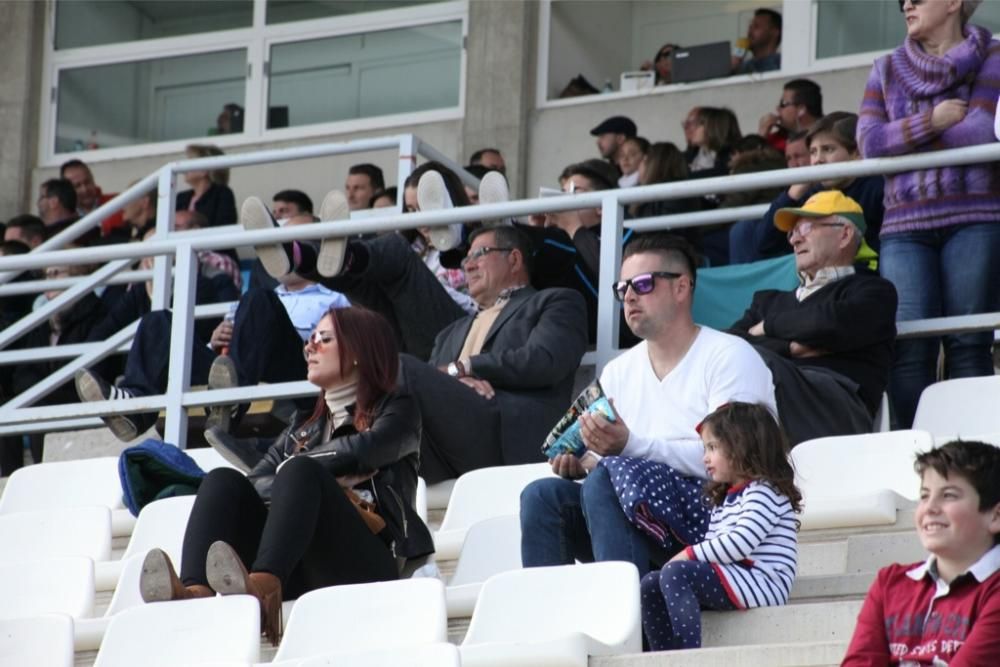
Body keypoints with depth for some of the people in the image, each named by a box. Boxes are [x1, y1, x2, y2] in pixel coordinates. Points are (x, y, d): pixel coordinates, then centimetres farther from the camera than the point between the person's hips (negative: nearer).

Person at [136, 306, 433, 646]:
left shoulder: (396, 411, 20)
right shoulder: (301, 431, 32)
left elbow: (363, 451, -4)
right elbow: (253, 484, 13)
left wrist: (291, 470, 8)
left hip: (366, 564, -4)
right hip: (300, 575, 4)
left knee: (301, 471, -29)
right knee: (224, 480, -17)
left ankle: (262, 586, -59)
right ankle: (195, 594, -48)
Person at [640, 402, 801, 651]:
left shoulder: (764, 492, -6)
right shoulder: (724, 499, 25)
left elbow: (739, 544, -19)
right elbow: (713, 544, 15)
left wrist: (689, 555, -13)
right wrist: (688, 557, -6)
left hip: (763, 582, -10)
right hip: (731, 578, 10)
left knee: (675, 574, -25)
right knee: (651, 584, 4)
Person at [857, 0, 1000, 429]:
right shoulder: (887, 71, 18)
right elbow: (869, 143, 6)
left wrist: (902, 137, 2)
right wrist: (931, 122, -6)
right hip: (905, 224, 3)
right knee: (908, 347, -10)